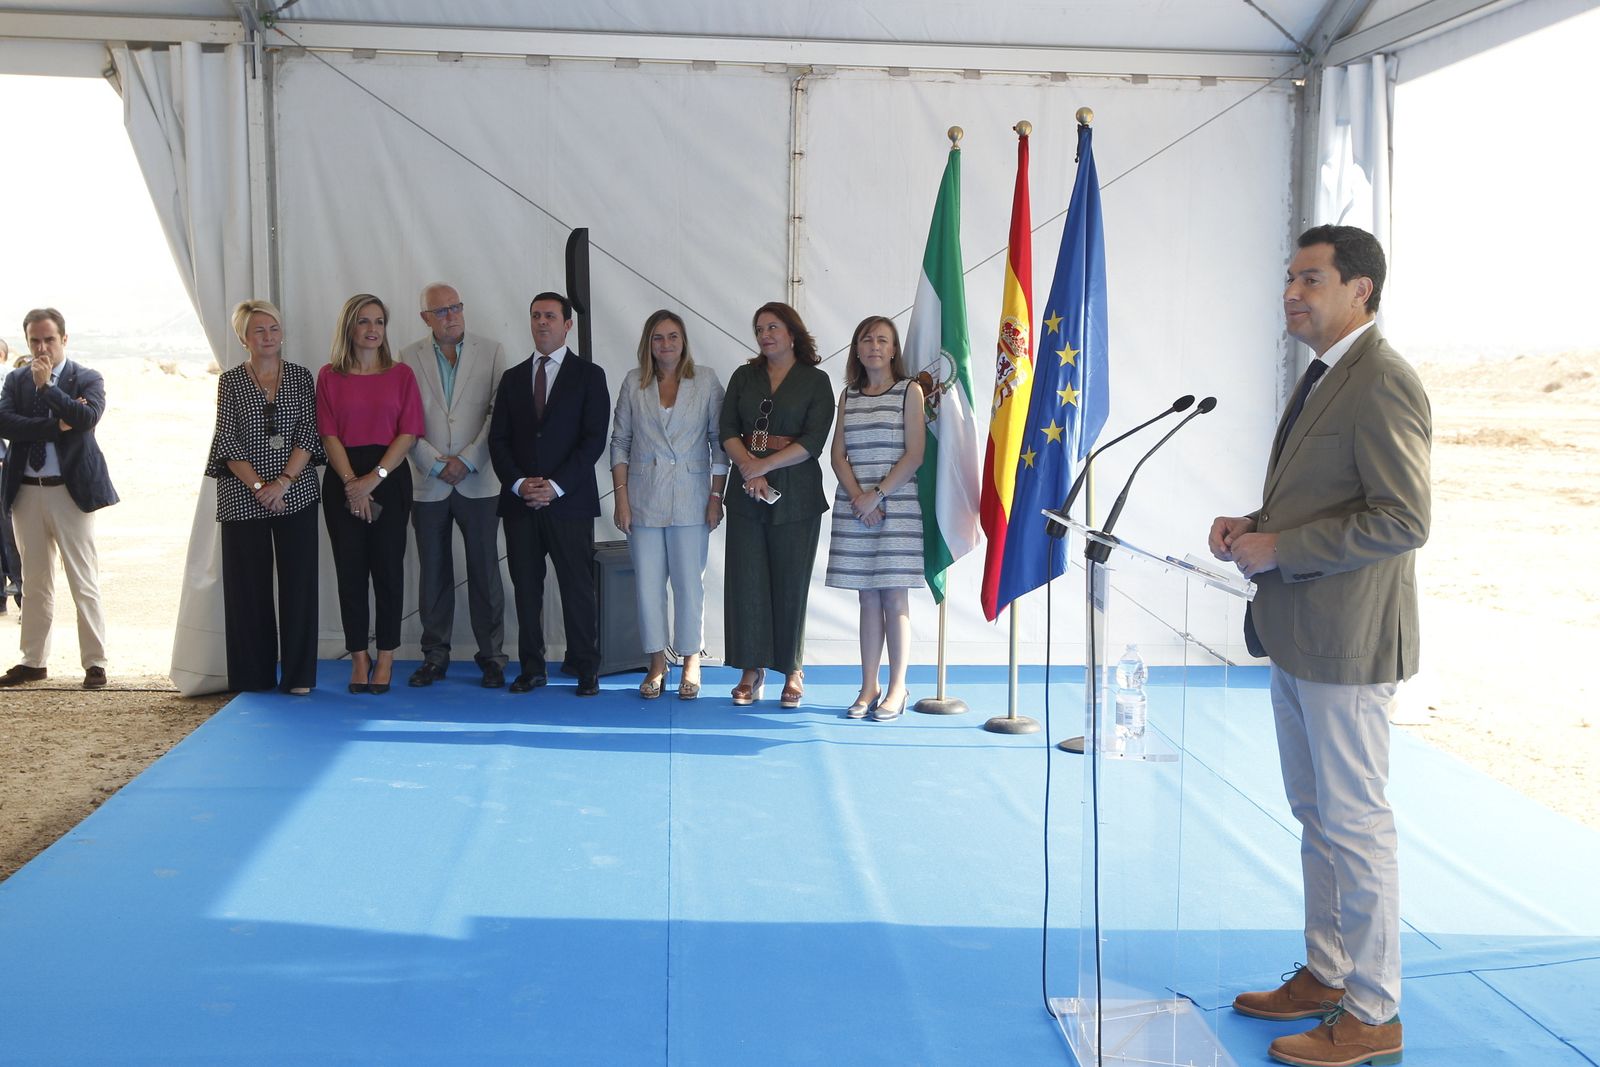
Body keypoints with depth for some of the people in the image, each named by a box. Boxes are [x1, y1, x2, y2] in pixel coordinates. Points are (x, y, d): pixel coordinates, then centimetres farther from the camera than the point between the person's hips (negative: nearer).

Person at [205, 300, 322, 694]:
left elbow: (308, 433, 0)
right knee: (248, 585, 2)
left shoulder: (300, 377, 7)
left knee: (299, 581, 0)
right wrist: (259, 487, -12)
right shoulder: (230, 381, 5)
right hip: (242, 497, 0)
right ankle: (254, 675, 11)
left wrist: (283, 481, -12)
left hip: (296, 494, 1)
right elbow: (226, 441, -2)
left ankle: (298, 674, 7)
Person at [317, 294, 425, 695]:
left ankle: (385, 658, 10)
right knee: (350, 569, 3)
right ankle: (359, 658, 11)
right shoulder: (329, 376, 5)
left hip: (389, 478, 0)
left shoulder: (401, 374, 5)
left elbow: (409, 433, -2)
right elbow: (329, 436, 0)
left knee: (388, 567, 2)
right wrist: (352, 483, -12)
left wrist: (374, 478, -11)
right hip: (343, 481, 1)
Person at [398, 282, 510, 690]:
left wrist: (467, 461, -10)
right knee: (433, 573, 7)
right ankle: (435, 654, 17)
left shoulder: (491, 352, 4)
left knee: (485, 572, 2)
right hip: (428, 484, 1)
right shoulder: (410, 358, 6)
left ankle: (491, 655, 10)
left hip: (477, 482, -1)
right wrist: (436, 464, -9)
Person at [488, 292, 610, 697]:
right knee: (525, 587, 6)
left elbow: (594, 439, -4)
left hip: (569, 501, -3)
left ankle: (586, 669, 7)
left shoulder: (589, 375, 3)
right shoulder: (513, 378, 15)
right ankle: (532, 668, 14)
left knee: (578, 588, -1)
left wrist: (555, 486, -12)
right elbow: (498, 439, 10)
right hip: (520, 502, 4)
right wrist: (518, 483, -7)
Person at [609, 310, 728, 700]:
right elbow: (619, 443, 7)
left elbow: (719, 441, 2)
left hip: (690, 499, -1)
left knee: (689, 583, 2)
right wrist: (621, 497, 0)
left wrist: (717, 497, -4)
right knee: (647, 583, 4)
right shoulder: (633, 383, 6)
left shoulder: (706, 380, 2)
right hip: (643, 499, 2)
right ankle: (656, 663, 16)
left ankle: (691, 664, 15)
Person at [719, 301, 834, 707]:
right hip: (746, 493, 3)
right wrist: (748, 467, -14)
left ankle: (793, 672, 11)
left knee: (790, 582, 1)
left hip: (795, 495, -3)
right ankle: (752, 670, 8)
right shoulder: (744, 377, 13)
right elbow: (728, 431, 4)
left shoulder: (815, 381, 3)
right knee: (745, 580, 0)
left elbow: (813, 441, -8)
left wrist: (764, 465, -14)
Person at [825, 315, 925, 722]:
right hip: (854, 504, 4)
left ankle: (897, 689, 2)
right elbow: (838, 455, 7)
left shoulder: (909, 391, 1)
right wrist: (858, 498, -8)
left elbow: (914, 454, -6)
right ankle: (868, 687, 10)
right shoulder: (848, 395, 13)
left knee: (895, 597, -3)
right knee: (868, 597, 6)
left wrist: (878, 495, -13)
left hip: (897, 503, -4)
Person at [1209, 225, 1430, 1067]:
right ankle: (1325, 975, 32)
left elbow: (1403, 521, -23)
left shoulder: (1383, 382, -16)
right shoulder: (1323, 377, 15)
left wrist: (1279, 548, -19)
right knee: (1316, 817, 18)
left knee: (1355, 824, 0)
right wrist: (1251, 524, 6)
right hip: (1296, 639, 10)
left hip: (1345, 644, -10)